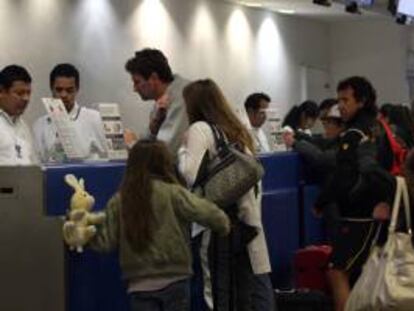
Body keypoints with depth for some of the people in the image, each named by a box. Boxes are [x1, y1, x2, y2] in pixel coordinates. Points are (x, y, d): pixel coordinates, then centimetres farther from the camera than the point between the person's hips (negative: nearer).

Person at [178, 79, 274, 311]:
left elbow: (190, 174, -18)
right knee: (256, 285, 8)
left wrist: (183, 149, -2)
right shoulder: (238, 130, 15)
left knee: (223, 290, 1)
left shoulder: (200, 129, -7)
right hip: (248, 217, 7)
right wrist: (252, 213, 17)